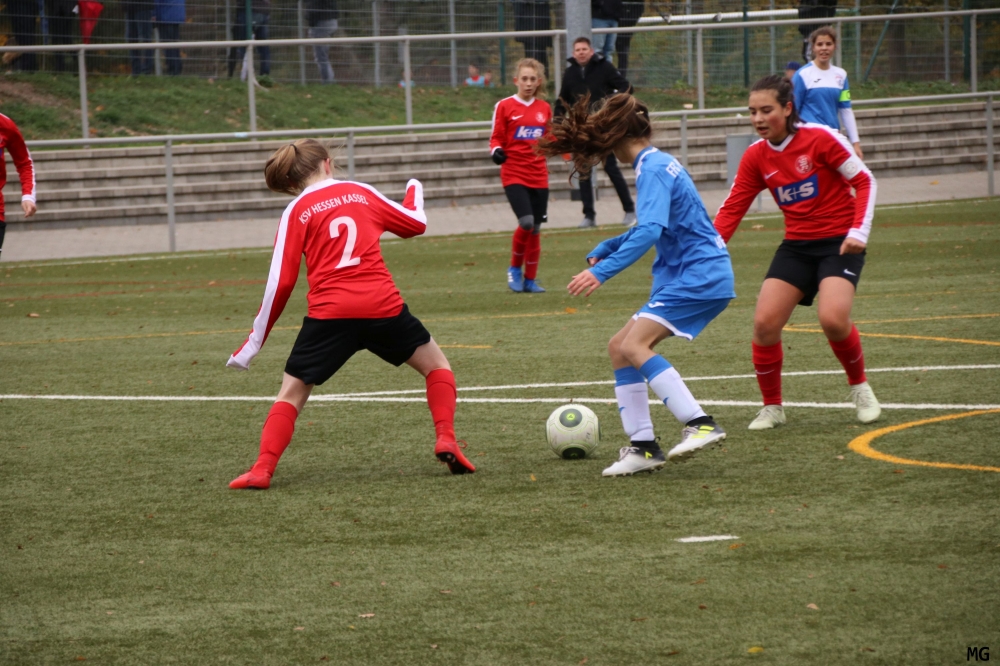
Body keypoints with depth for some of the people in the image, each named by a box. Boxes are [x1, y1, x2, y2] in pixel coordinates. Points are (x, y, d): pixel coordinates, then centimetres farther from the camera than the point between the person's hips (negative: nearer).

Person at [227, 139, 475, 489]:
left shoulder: (297, 212, 7)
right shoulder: (361, 193, 13)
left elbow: (280, 282, 2)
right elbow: (416, 224, 23)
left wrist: (255, 342, 7)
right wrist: (414, 193, 46)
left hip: (328, 314, -1)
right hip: (383, 305, 1)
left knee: (291, 394, 11)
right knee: (436, 365, 22)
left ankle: (262, 469, -8)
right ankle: (446, 440, 4)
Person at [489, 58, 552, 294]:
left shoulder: (544, 109, 10)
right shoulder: (504, 106, -2)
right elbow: (497, 139, 0)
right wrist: (497, 151, -20)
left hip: (538, 175, 4)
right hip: (514, 174, -4)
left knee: (536, 229, 5)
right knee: (526, 223, -19)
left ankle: (530, 280, 16)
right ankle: (515, 269, 3)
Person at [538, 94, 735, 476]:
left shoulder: (653, 169, -13)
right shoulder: (657, 164, 18)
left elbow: (650, 231, -28)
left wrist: (602, 270, -33)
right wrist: (604, 250, 27)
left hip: (699, 276, -11)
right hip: (681, 276, 11)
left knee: (634, 345, -23)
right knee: (619, 348, 10)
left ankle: (700, 425, -28)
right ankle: (643, 447, 7)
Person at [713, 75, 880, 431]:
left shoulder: (820, 138, -13)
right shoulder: (755, 157, 0)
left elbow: (864, 181, -6)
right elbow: (732, 208, 0)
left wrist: (858, 232, -16)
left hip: (838, 242, -5)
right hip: (796, 246, 5)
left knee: (832, 318, -26)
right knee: (764, 322, -12)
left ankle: (860, 388, 2)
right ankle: (772, 407, 7)